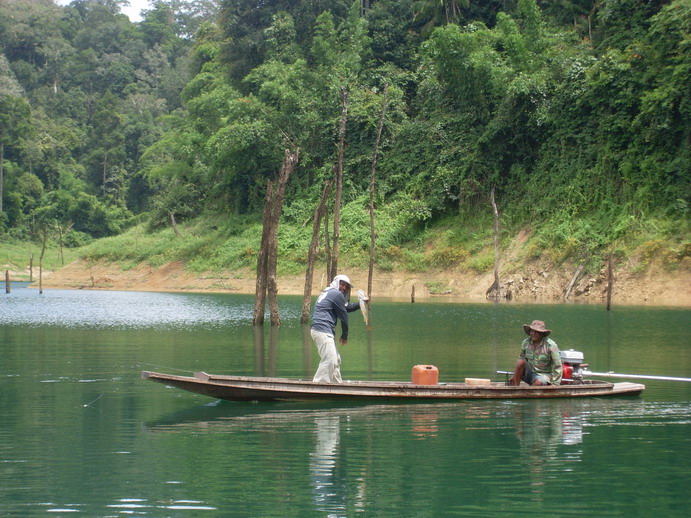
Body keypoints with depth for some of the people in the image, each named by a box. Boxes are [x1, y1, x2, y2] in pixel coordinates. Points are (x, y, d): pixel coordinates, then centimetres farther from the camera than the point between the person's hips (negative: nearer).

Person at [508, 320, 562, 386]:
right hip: (530, 372, 4)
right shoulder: (525, 343, -1)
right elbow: (521, 358, 15)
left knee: (538, 382, -37)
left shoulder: (551, 345, -14)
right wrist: (514, 376, 8)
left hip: (544, 374, -4)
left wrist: (554, 383, -17)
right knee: (520, 362, -24)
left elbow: (557, 366, -13)